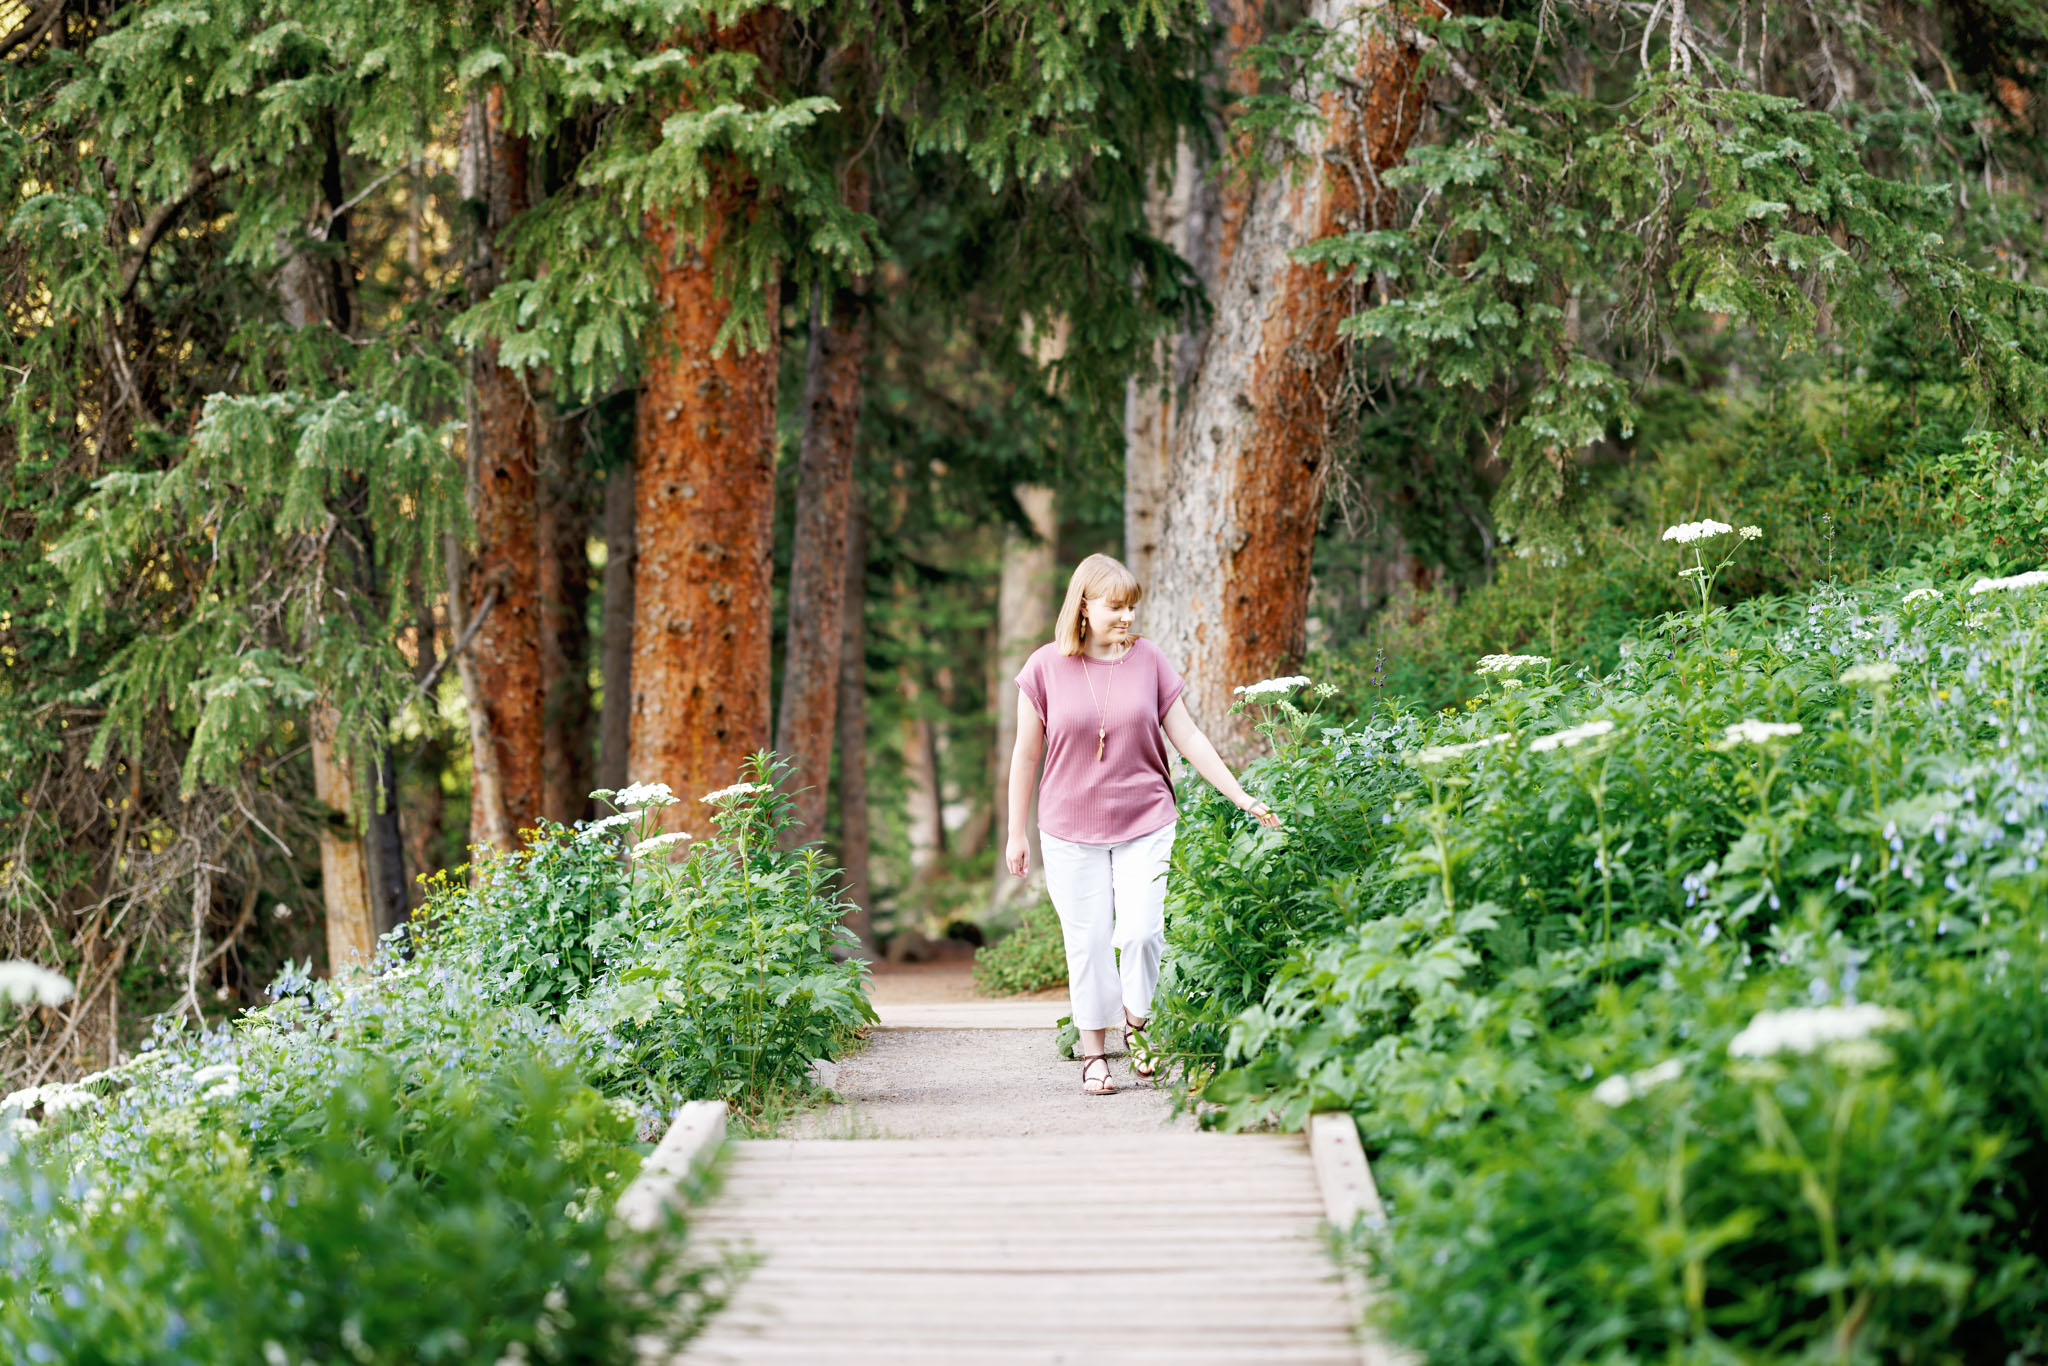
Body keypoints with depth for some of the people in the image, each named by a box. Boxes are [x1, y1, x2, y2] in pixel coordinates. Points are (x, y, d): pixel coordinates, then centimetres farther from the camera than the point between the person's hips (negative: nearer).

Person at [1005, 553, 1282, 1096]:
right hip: (1071, 828, -1)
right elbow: (1026, 754, 4)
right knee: (1088, 941, 1)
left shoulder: (1148, 660, 0)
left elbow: (1188, 736, 4)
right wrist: (1016, 833, 6)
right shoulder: (1046, 667, -4)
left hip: (1144, 824, 1)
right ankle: (1094, 1052, 15)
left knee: (1140, 932, -10)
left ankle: (1138, 1025, 16)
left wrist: (1242, 797, 1)